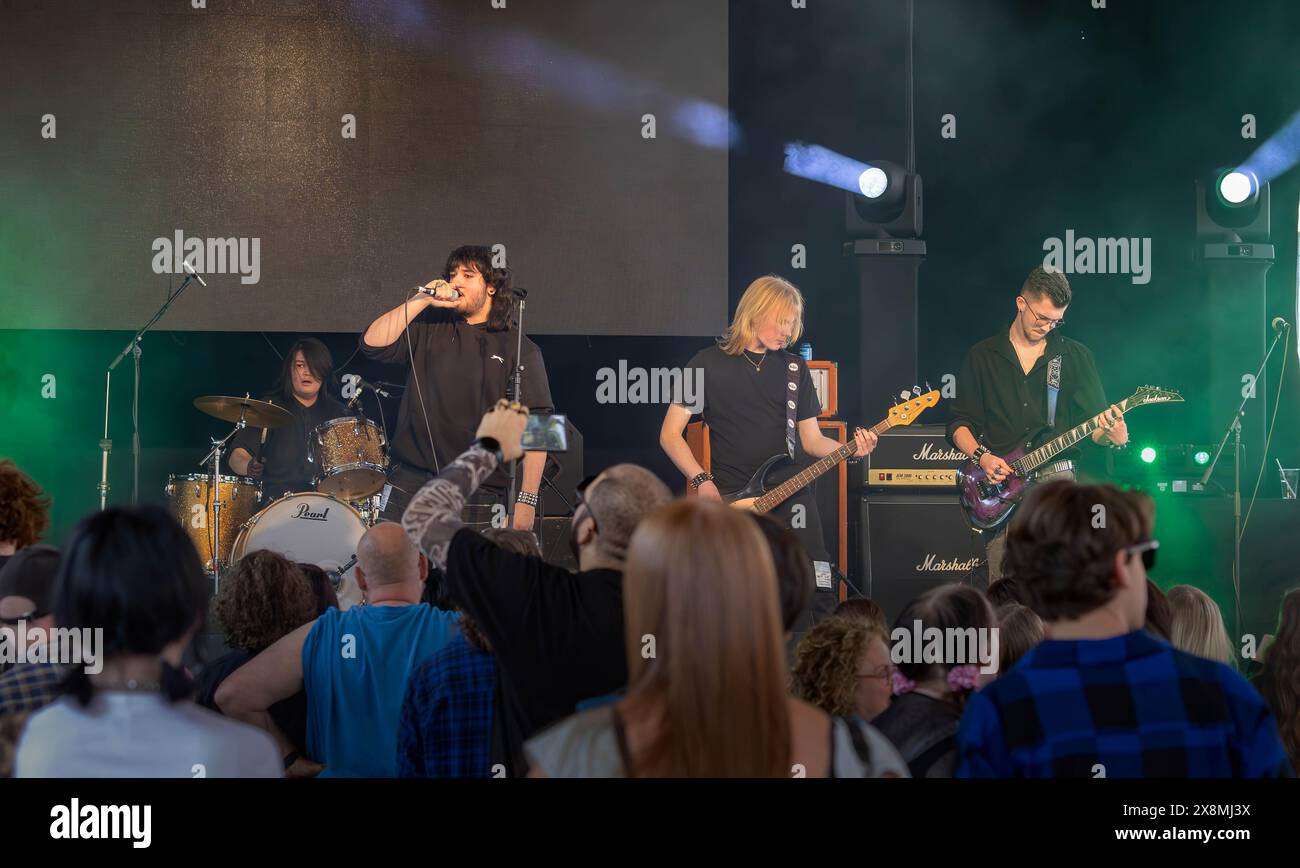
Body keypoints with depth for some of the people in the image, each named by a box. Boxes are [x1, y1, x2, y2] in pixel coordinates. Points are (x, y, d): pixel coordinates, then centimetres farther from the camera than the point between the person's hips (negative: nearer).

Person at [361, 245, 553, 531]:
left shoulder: (519, 349, 1)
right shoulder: (429, 329, 13)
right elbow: (373, 344, 0)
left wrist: (527, 500, -12)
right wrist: (421, 301, -5)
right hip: (410, 485, 3)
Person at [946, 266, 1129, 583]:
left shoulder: (1076, 356, 11)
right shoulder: (982, 356, 11)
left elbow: (1095, 422, 8)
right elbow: (959, 423, 10)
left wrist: (1111, 434, -14)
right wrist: (981, 456, -8)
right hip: (999, 485, 1)